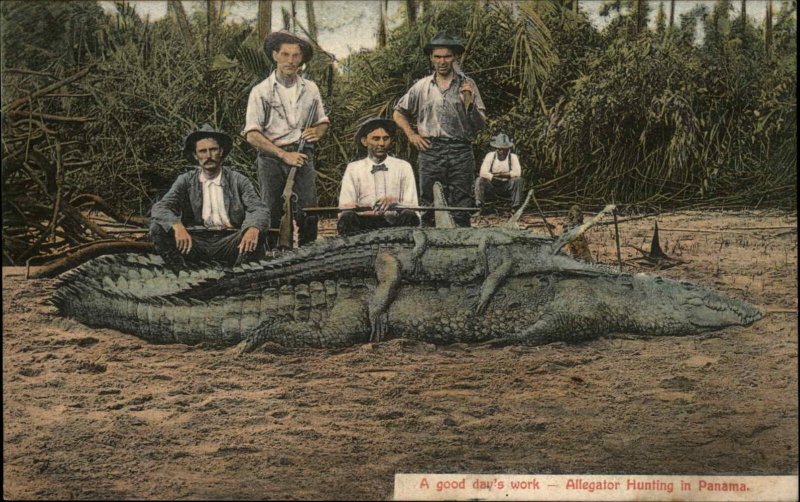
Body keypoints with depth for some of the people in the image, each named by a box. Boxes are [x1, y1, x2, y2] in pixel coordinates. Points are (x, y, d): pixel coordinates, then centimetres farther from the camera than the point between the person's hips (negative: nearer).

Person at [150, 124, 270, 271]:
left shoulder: (238, 180, 7)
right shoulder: (186, 181, 9)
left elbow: (260, 210, -5)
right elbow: (159, 208, -4)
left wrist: (253, 228, -31)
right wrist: (177, 226, -28)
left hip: (229, 241, -1)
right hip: (195, 240, 1)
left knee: (257, 234, -29)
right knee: (157, 228, -22)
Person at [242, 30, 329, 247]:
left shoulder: (310, 89, 11)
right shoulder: (261, 91, 0)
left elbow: (323, 122, 24)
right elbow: (252, 135, -6)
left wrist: (317, 132, -1)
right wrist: (284, 155, -12)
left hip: (303, 156, 2)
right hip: (271, 158, -2)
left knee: (308, 212, -7)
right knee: (271, 215, -3)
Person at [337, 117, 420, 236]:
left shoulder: (403, 167, 12)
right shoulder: (353, 169, 12)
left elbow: (412, 207, 4)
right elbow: (344, 209, 1)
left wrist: (395, 204, -19)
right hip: (364, 224, -1)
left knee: (409, 216, -32)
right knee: (347, 218, -33)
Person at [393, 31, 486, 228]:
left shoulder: (467, 85, 8)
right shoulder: (422, 87, 11)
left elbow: (480, 124, 5)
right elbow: (399, 113, 22)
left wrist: (469, 102, -11)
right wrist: (411, 135, 9)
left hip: (460, 152, -1)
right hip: (431, 150, 1)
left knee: (461, 211, -3)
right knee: (428, 208, 0)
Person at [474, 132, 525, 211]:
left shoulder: (513, 157, -4)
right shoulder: (490, 156, -5)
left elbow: (517, 172, -17)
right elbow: (483, 172, -15)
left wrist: (504, 174, -27)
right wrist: (493, 178, -30)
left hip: (507, 186, 0)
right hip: (492, 186, 0)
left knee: (518, 180, -26)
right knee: (479, 180, -25)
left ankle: (516, 204, -28)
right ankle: (478, 203, -32)